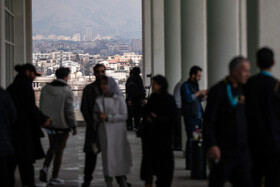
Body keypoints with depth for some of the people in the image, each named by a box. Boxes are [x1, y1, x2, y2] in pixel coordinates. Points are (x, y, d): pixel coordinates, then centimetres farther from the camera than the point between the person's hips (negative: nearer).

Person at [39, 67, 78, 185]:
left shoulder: (46, 89, 0)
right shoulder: (67, 91, -16)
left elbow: (42, 107, 5)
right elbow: (69, 110, -16)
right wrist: (74, 126, -7)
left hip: (49, 124, 5)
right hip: (62, 125, -5)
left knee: (52, 147, 23)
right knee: (59, 151, 6)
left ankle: (45, 168, 3)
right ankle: (54, 178, 11)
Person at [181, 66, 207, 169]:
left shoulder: (195, 84, 18)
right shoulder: (185, 85, -8)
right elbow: (188, 98, -23)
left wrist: (204, 95, 8)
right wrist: (199, 92, -16)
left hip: (198, 116, 8)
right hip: (190, 117, -8)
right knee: (191, 139, -6)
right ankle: (189, 164, -2)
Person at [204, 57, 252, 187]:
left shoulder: (244, 90, 12)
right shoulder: (218, 91, -8)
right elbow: (208, 121, -11)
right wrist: (211, 145, -20)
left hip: (243, 150, 6)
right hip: (224, 151, -6)